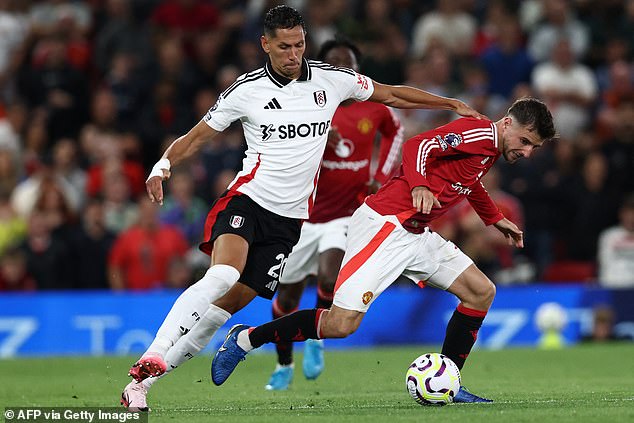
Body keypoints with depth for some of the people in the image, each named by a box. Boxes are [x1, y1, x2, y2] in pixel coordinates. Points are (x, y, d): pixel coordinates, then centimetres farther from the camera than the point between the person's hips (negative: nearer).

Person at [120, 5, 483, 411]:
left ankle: (143, 382, 0)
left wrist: (453, 104, 17)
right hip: (247, 199, -3)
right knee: (223, 275, -31)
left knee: (231, 303, -4)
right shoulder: (247, 90, -3)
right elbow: (197, 137, 4)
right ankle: (150, 358, -34)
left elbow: (391, 94, 17)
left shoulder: (330, 79, 4)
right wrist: (164, 164, -16)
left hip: (289, 217, 3)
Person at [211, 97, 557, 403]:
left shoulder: (490, 148, 17)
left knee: (481, 291, 4)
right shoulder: (478, 133, -12)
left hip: (416, 234, 10)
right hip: (383, 224, -10)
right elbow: (417, 146, -24)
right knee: (342, 323, -18)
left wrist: (496, 219, 43)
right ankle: (246, 339, -1)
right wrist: (418, 187, -40)